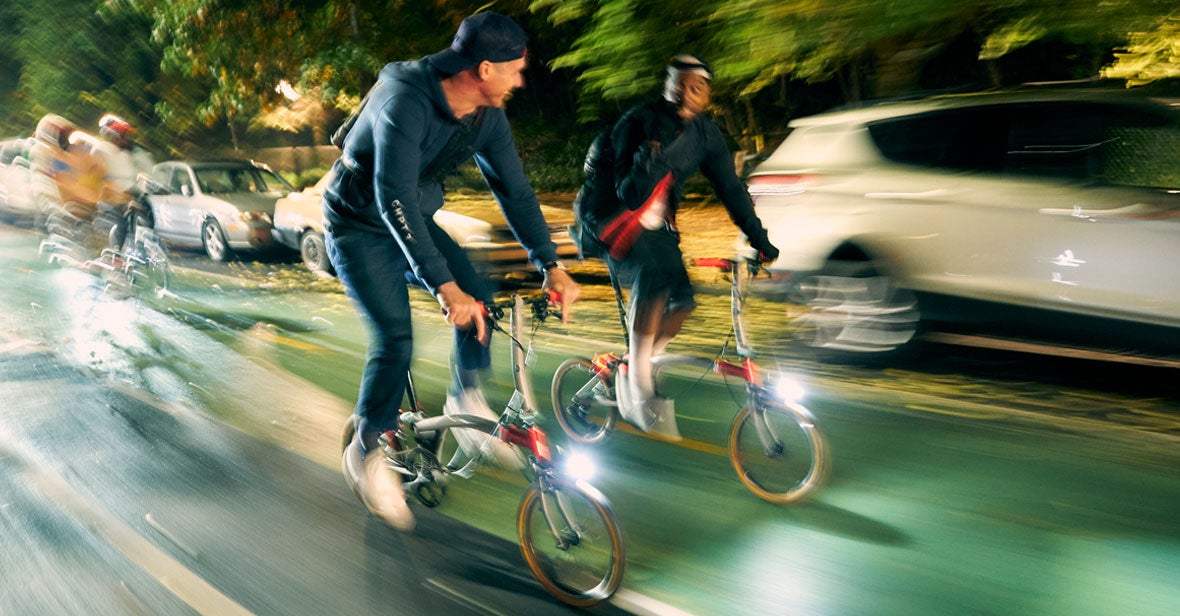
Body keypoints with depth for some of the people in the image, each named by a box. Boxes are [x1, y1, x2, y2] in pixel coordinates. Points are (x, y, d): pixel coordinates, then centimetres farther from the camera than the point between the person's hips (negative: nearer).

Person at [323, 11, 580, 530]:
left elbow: (514, 190, -4)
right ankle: (366, 453, 3)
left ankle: (467, 401, 9)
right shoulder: (405, 102, -32)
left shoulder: (487, 116, -9)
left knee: (478, 298, -13)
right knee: (395, 340, -18)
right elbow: (393, 198, -39)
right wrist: (443, 285, -45)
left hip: (413, 220, 6)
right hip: (360, 226, -6)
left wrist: (551, 265, -13)